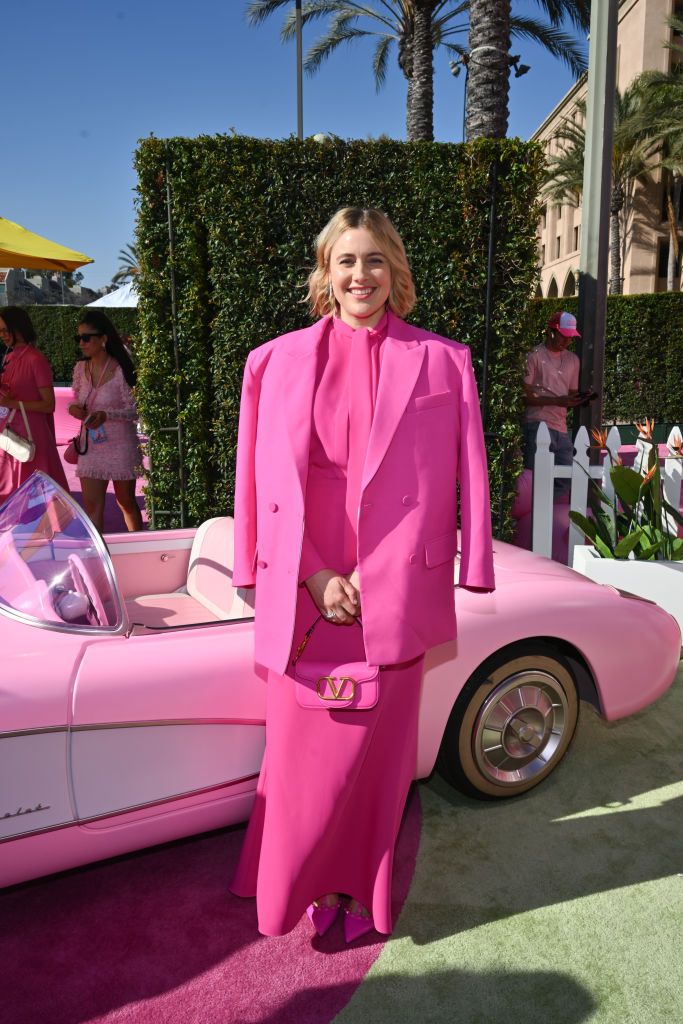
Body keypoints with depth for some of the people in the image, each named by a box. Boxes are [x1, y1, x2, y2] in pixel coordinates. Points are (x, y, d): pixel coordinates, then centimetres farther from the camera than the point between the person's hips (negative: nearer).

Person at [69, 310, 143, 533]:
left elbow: (135, 410, -11)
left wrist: (106, 415, -27)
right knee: (92, 505, 1)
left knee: (126, 501, 12)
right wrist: (73, 407, -7)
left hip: (120, 445, -4)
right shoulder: (80, 368, 2)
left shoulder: (120, 371, -15)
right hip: (90, 445, 4)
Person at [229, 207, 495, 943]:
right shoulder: (278, 361, 5)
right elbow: (271, 482, 0)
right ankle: (309, 884, 35)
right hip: (302, 593, 1)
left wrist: (471, 572, 0)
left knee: (375, 750, 11)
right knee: (306, 750, 11)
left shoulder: (442, 362, 4)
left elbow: (469, 480, 4)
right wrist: (313, 575, -8)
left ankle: (359, 887, 34)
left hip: (395, 595, 0)